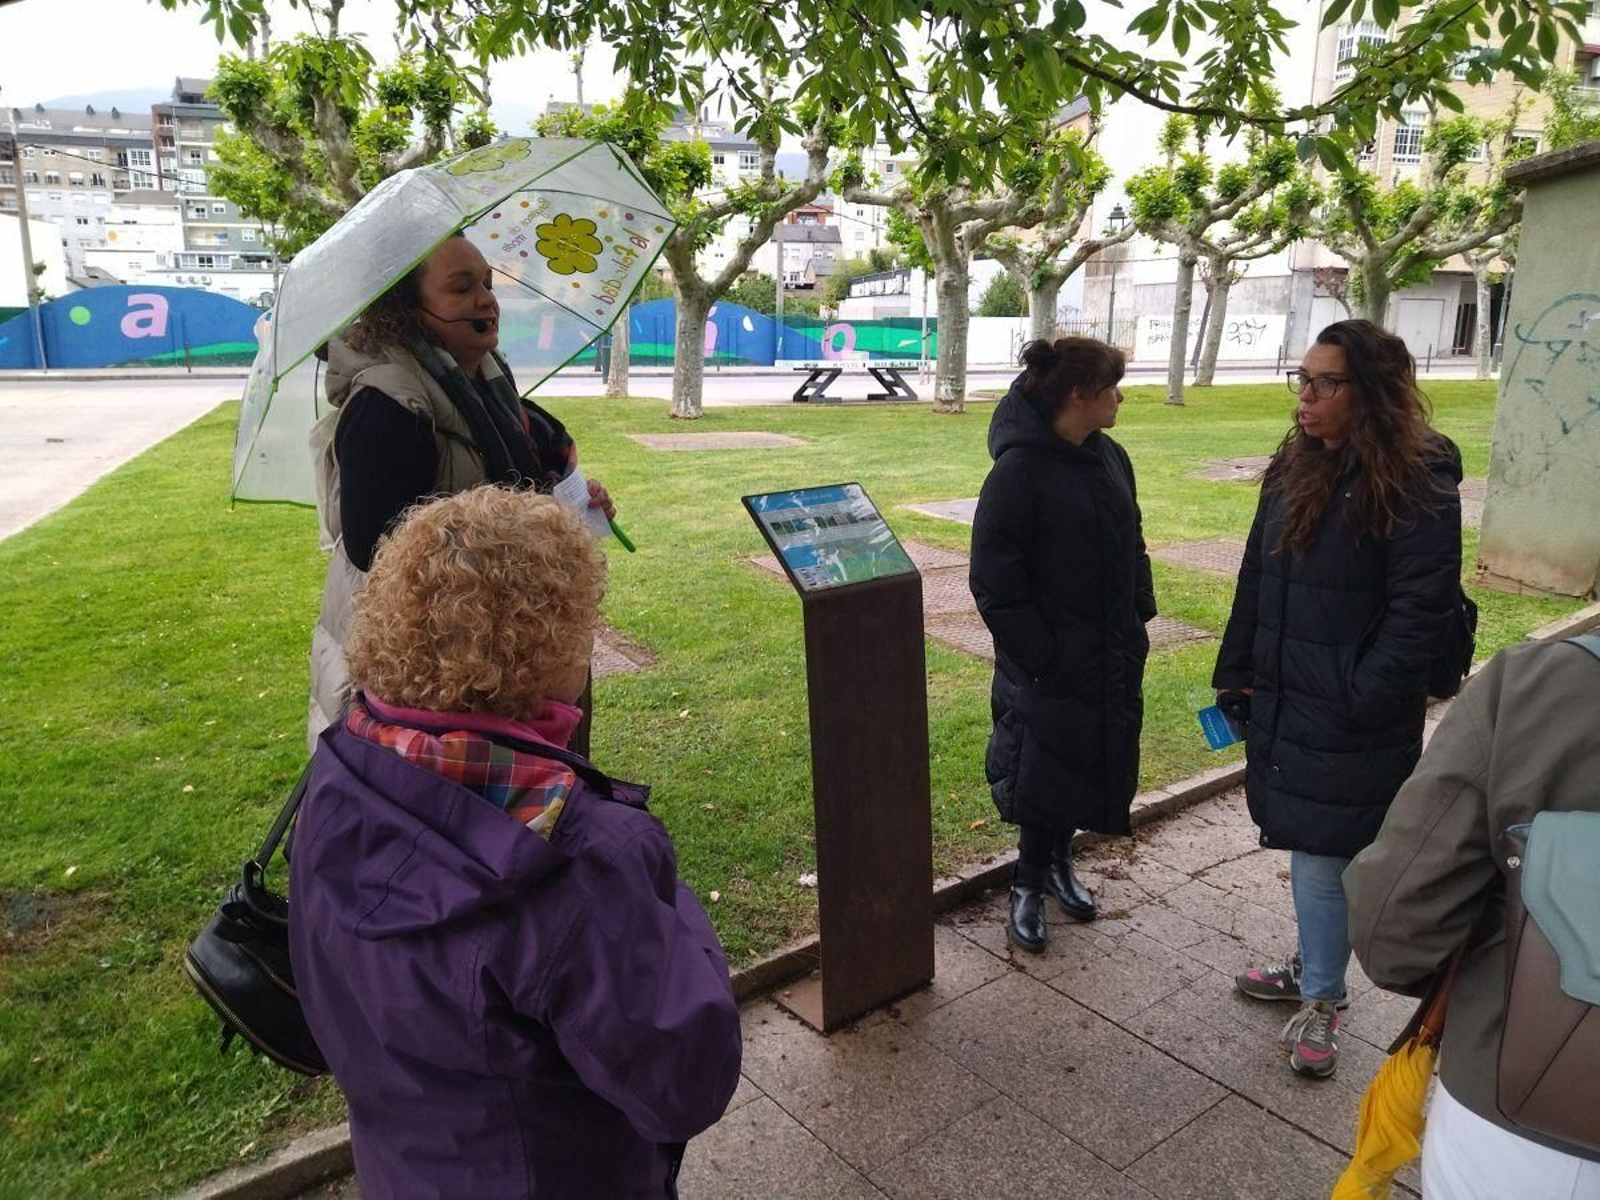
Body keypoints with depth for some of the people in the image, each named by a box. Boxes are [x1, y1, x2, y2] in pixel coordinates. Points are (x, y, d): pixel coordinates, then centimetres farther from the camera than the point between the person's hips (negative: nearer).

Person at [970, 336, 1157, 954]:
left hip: (1112, 657, 7)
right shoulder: (1020, 469, -17)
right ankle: (1029, 884, 26)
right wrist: (1038, 654, -18)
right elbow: (995, 578, -18)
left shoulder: (1110, 458, 6)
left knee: (1095, 762, 17)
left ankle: (1058, 861, 39)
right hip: (1050, 666, -7)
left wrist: (1140, 617, 9)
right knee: (1044, 773, 5)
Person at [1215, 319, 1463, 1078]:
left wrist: (1360, 702, -18)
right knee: (1307, 848, 18)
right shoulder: (1295, 466, 7)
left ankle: (1321, 1001, 21)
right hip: (1285, 699, 7)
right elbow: (1256, 578, 11)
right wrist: (1236, 672, 11)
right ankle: (1313, 968, 37)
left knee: (1324, 858, 2)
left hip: (1351, 720, -6)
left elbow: (1421, 610, -17)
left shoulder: (1416, 480, -15)